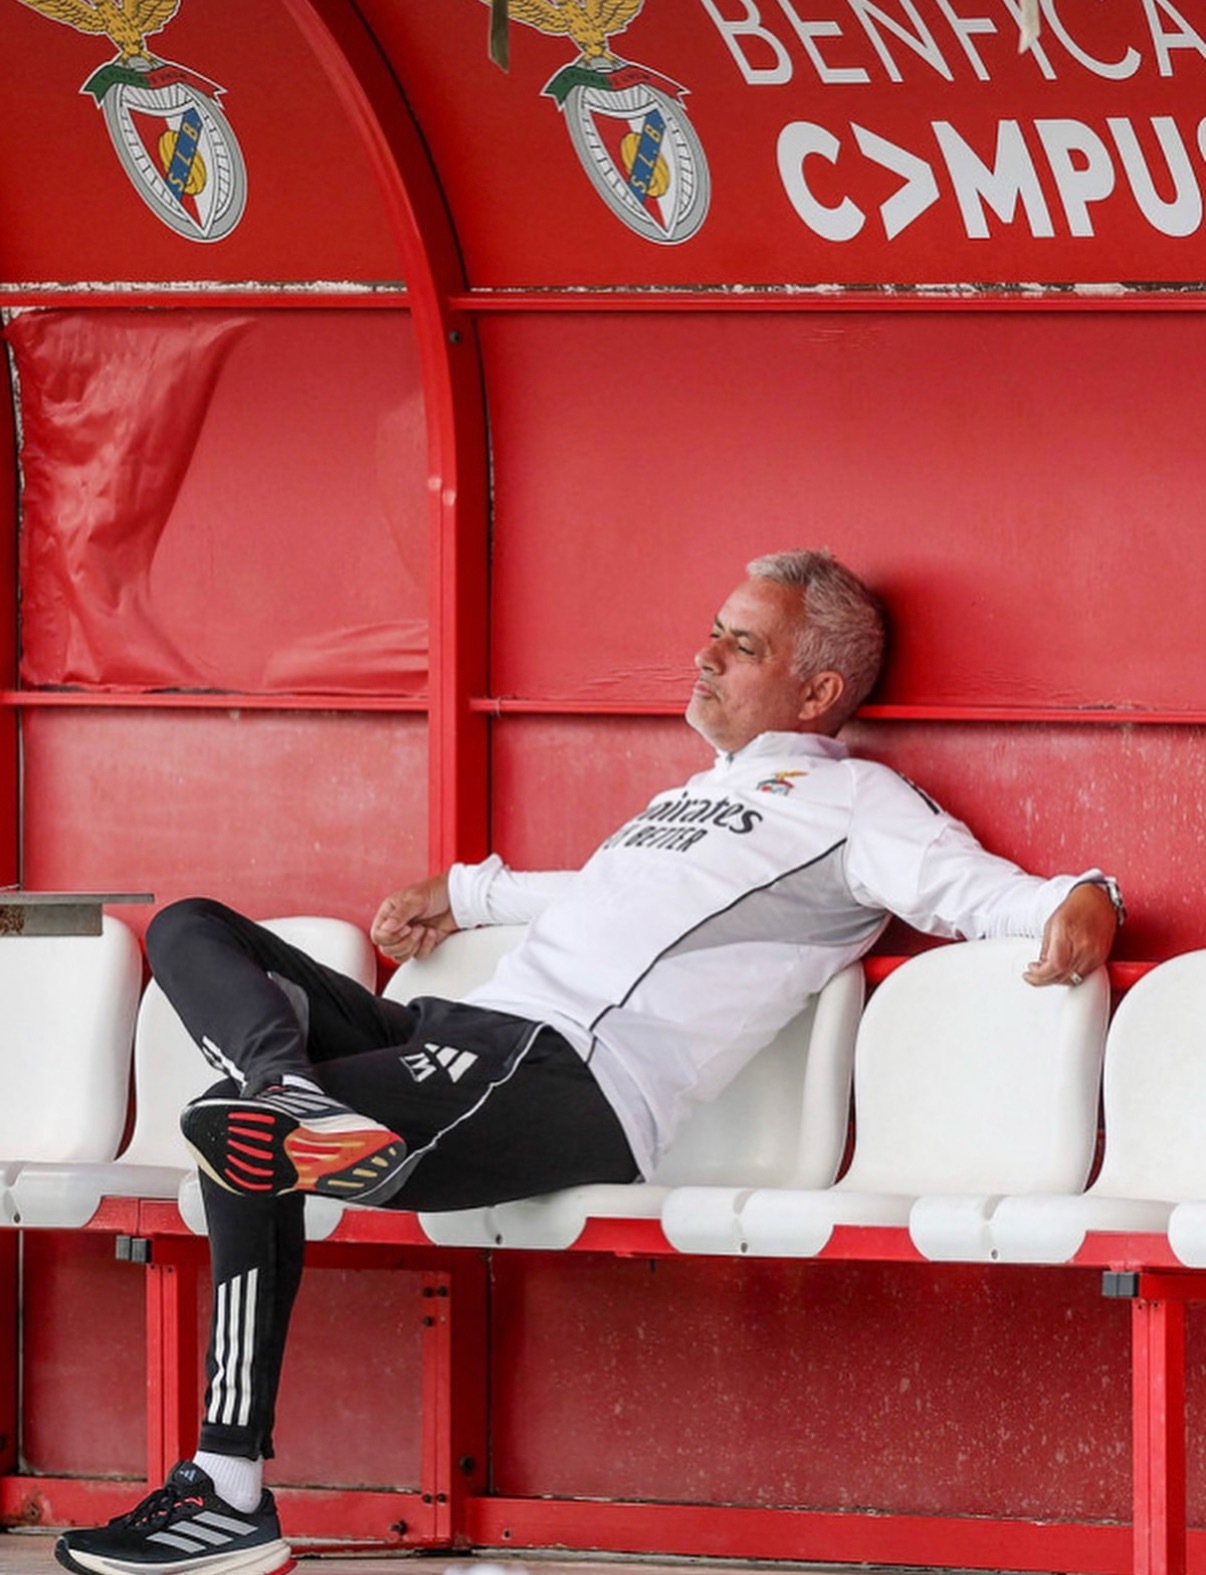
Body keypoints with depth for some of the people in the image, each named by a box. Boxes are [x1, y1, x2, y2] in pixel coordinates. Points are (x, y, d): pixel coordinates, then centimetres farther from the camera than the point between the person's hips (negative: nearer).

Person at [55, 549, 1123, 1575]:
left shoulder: (849, 801, 5)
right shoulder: (704, 794, 32)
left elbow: (976, 888, -8)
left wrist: (1081, 900, -28)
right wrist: (468, 893, 51)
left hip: (572, 1080, -10)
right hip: (466, 1033, 10)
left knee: (243, 1144, -26)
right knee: (190, 932, 1)